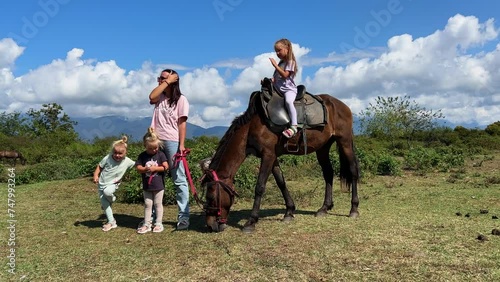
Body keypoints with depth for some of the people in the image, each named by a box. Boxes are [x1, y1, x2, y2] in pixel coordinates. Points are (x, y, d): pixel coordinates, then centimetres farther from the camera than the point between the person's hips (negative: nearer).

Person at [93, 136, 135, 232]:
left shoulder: (127, 161, -12)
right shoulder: (107, 158, -11)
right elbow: (99, 167, 1)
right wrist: (96, 176, -11)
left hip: (112, 184, -2)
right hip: (101, 184, 2)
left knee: (107, 192, -37)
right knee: (104, 204, 3)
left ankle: (111, 199, 0)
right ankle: (111, 222, 17)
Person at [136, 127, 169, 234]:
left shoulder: (160, 154, -4)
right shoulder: (142, 156, 1)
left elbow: (165, 167, -11)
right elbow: (138, 168, -5)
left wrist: (154, 168, -17)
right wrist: (145, 169, -24)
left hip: (159, 185, -2)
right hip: (147, 186, 2)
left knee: (158, 204, 7)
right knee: (147, 205, 9)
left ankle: (158, 224, 15)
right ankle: (146, 224, 17)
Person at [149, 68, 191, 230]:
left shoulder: (181, 99, 2)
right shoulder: (159, 97, 16)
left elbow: (182, 124, -5)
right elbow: (151, 97, -9)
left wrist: (181, 145, -13)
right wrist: (166, 82, -3)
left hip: (172, 142, -5)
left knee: (179, 180, -3)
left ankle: (183, 217, -1)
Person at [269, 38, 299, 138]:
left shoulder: (290, 62, -2)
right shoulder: (280, 63, 21)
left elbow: (285, 75, -16)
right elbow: (276, 78, 21)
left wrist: (275, 65, -17)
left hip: (289, 89, -9)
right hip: (279, 89, 9)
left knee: (288, 101, -37)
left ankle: (293, 126, -42)